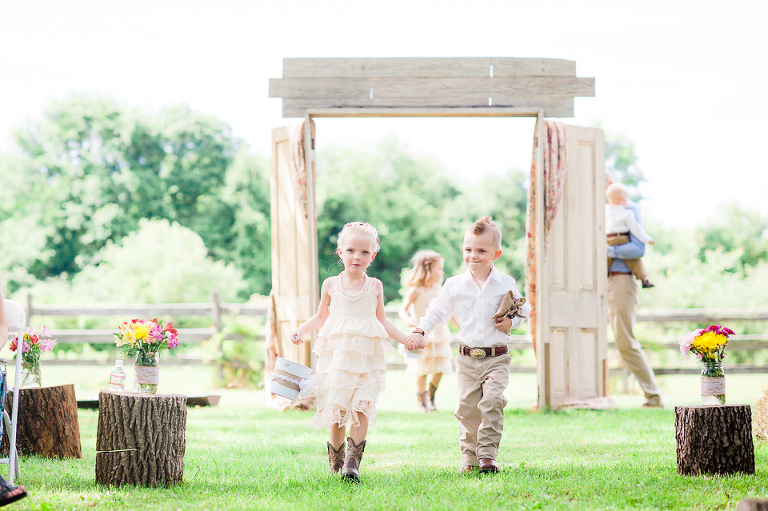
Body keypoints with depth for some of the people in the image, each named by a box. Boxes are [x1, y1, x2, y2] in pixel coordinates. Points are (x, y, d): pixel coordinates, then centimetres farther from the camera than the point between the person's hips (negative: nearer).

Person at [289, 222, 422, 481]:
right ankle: (335, 459, 15)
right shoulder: (330, 285, 8)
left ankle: (353, 460, -14)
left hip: (367, 357, 0)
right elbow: (322, 316, 19)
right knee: (336, 409, -1)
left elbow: (382, 321, 18)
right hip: (336, 355, 0)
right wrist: (301, 329, 3)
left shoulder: (375, 286, 9)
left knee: (362, 407, -14)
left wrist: (406, 339, 9)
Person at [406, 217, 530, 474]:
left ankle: (487, 453, -12)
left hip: (496, 358, -2)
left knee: (492, 402, -17)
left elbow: (523, 311, 12)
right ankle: (469, 455, 13)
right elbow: (438, 310, 13)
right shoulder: (455, 285, 3)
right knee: (467, 406, 0)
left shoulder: (505, 284, 0)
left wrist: (511, 322, -7)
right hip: (467, 358, 2)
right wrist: (420, 330, 2)